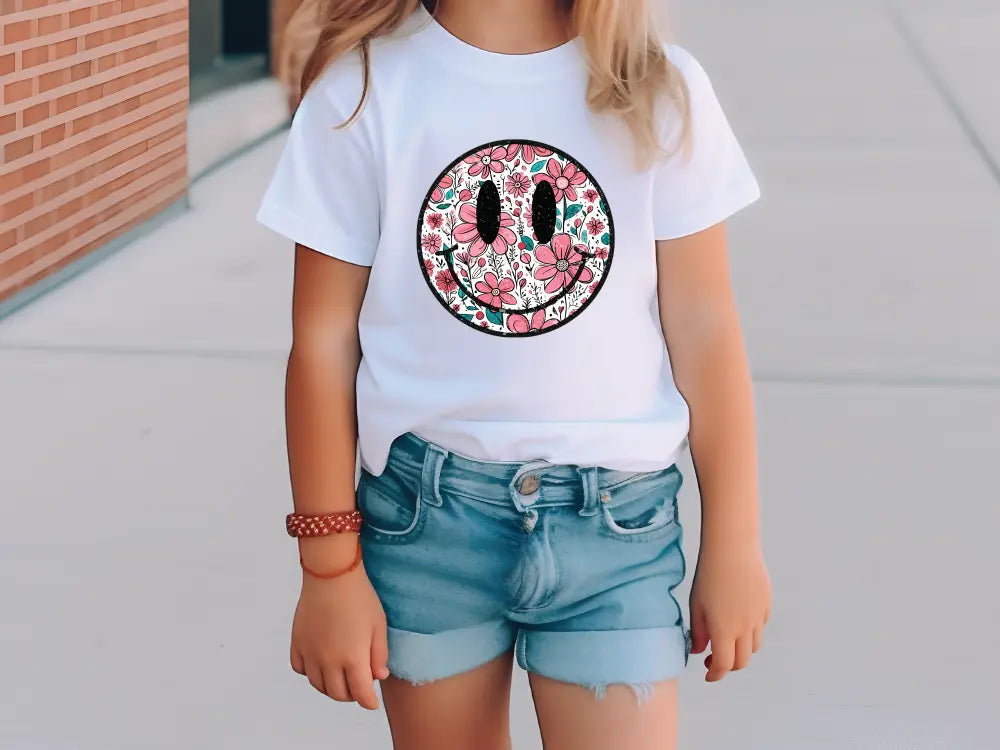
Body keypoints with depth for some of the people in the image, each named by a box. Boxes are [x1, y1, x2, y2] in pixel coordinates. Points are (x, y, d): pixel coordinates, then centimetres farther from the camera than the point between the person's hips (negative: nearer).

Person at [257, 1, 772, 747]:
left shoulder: (659, 92, -5)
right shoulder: (364, 89, -7)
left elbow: (704, 329, 1)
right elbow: (324, 339, -3)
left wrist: (734, 541, 4)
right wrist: (329, 565, -1)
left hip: (614, 517, 0)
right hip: (424, 513, 0)